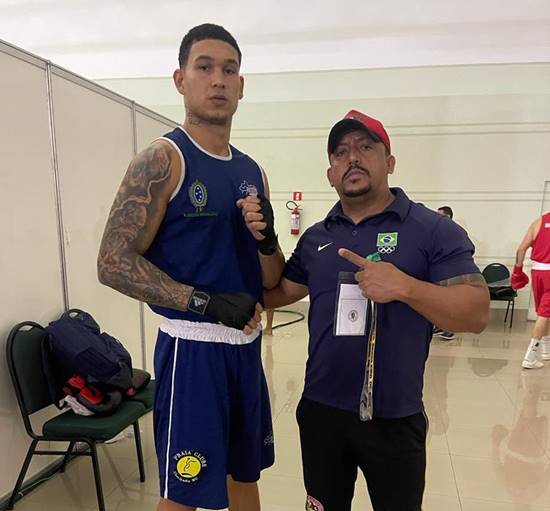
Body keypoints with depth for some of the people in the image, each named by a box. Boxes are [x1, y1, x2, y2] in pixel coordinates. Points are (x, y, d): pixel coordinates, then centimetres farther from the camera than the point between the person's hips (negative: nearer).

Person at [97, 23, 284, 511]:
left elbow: (271, 280, 12)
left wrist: (267, 239, -10)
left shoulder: (253, 172, 9)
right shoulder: (162, 160, -10)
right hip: (191, 348, -6)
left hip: (246, 346, 7)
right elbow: (114, 263, -17)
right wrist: (208, 302, -23)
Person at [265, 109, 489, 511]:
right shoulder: (315, 238, 4)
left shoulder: (434, 230, -9)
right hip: (321, 411, 4)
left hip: (395, 419, -3)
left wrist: (403, 286, -28)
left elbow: (477, 313, -13)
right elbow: (278, 293, 9)